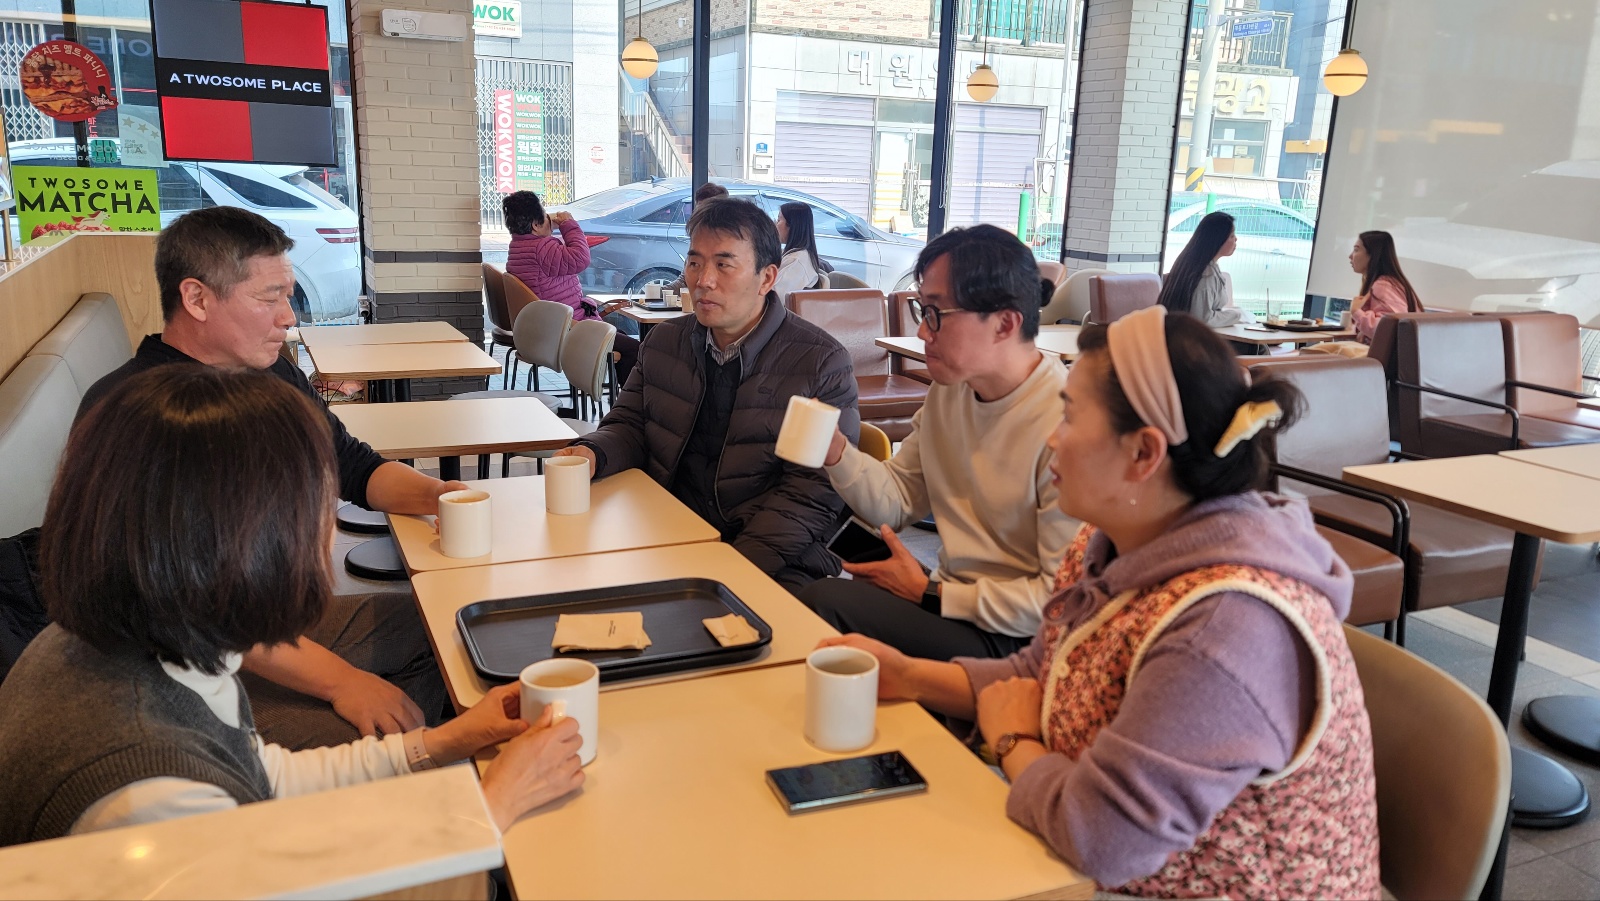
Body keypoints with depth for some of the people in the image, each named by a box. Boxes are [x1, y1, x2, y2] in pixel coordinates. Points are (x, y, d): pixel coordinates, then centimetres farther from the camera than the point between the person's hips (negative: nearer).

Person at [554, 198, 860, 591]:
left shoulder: (822, 363, -5)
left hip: (771, 561, -4)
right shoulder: (663, 342, 12)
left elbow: (815, 492, -10)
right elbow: (629, 426, 20)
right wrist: (592, 453, -6)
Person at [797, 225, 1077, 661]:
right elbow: (897, 502, 10)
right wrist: (836, 450, -9)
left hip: (1017, 639, -7)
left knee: (823, 604, -21)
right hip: (948, 591, 7)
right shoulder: (950, 391, 5)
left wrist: (930, 593, -14)